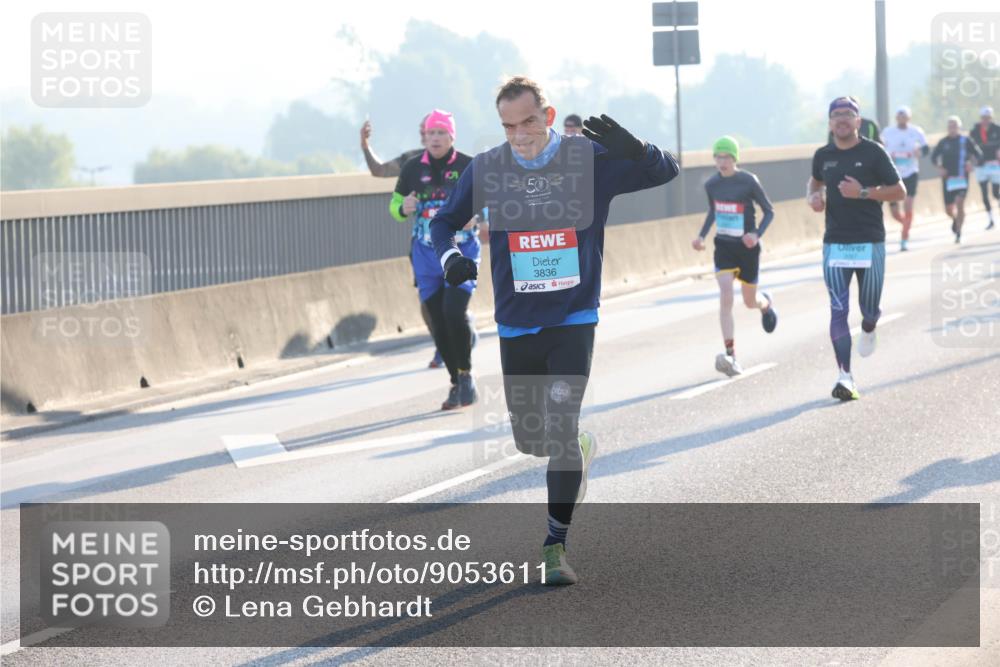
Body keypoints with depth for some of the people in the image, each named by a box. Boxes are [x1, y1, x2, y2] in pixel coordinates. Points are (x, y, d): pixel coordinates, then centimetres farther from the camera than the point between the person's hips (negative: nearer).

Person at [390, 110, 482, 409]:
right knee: (438, 322, 3)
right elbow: (396, 204, 12)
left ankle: (466, 374, 0)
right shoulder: (412, 168, 2)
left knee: (454, 312, -20)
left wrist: (477, 215, -18)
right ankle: (456, 384, 17)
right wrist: (403, 209, -11)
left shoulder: (468, 167, -4)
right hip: (426, 256, 3)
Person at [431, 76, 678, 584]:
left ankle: (555, 547, -8)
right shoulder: (486, 170, -1)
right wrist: (450, 255, -12)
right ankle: (581, 446, 45)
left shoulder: (589, 158, -6)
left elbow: (665, 172, -4)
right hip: (515, 326, 3)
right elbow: (445, 219, 11)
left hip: (574, 320, -3)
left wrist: (633, 150, -27)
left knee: (560, 431, -15)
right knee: (529, 439, 9)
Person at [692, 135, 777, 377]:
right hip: (724, 247, 2)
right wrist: (702, 235, 4)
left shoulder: (749, 182, -14)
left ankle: (766, 303, 54)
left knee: (750, 301, 13)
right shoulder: (711, 184, -1)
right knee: (725, 297, -17)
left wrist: (757, 234, -21)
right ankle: (731, 356, -20)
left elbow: (769, 211, -6)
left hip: (747, 248, -2)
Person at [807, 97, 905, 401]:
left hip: (870, 242, -2)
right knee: (838, 310, -10)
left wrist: (863, 192, -17)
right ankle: (845, 376, -10)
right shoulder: (823, 156, 7)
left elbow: (899, 191, -4)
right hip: (835, 243, 2)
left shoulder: (873, 152, -4)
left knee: (869, 310, 6)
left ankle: (868, 329, 45)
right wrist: (814, 196, 6)